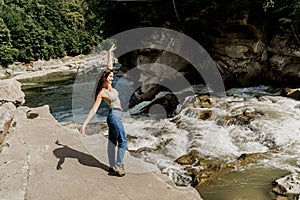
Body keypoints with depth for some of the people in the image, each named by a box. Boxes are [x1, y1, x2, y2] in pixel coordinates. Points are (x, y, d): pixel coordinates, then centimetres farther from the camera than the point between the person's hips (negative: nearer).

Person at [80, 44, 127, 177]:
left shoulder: (108, 85, 1)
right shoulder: (101, 93, -20)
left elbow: (109, 66, 10)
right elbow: (94, 110, -24)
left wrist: (110, 52, 14)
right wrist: (84, 124, -26)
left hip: (114, 116, 8)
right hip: (115, 116, -8)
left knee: (112, 142, 13)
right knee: (122, 142, 0)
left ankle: (112, 166, 23)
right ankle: (118, 166, 7)